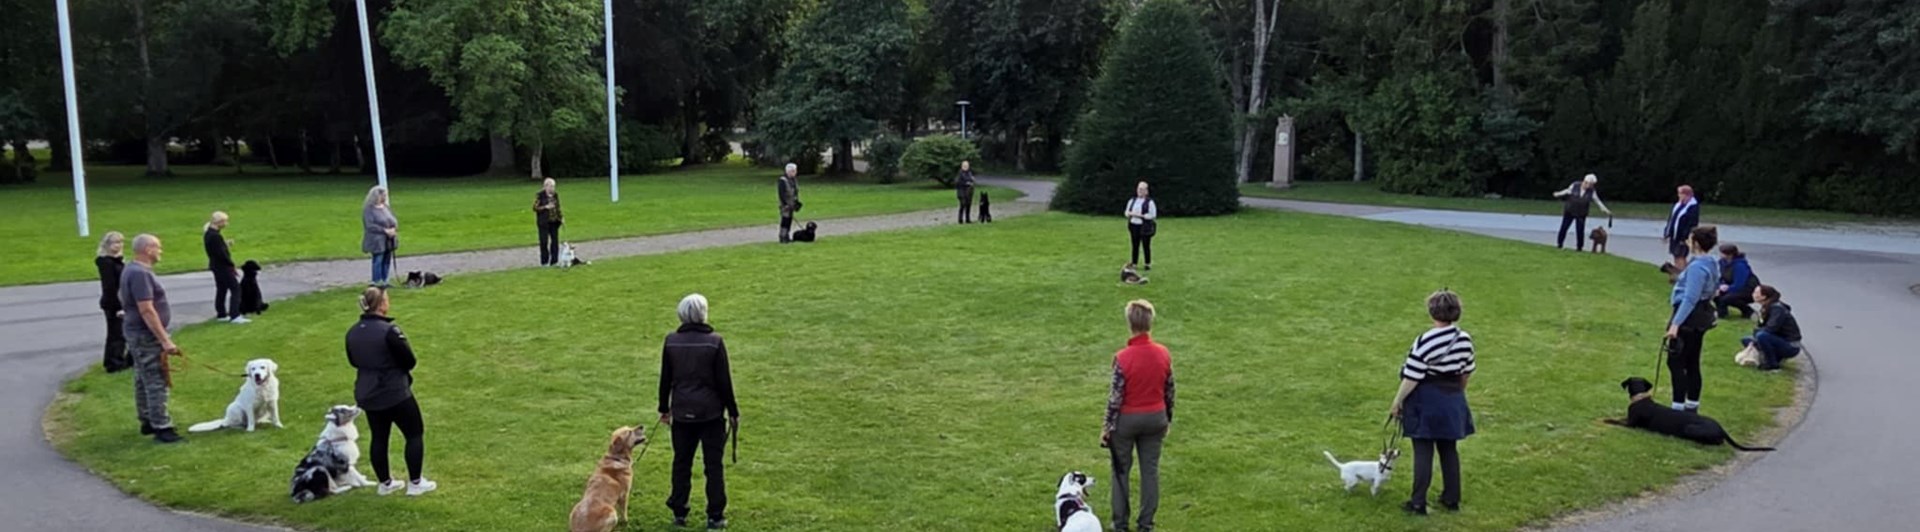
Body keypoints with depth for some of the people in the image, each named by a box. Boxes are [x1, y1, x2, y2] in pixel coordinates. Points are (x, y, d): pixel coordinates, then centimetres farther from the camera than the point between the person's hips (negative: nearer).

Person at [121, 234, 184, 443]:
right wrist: (165, 340, -26)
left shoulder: (132, 270, 12)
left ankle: (147, 422, 27)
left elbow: (123, 299, 23)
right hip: (147, 335, -11)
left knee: (143, 380, 17)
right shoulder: (140, 274, -22)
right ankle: (161, 428, -7)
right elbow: (147, 310, -27)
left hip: (138, 333, 11)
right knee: (156, 382, -8)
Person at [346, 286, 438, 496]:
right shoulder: (389, 331, -22)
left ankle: (385, 483, 27)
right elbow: (410, 361, -17)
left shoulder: (352, 332, 1)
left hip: (367, 395, 7)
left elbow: (353, 361, 14)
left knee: (379, 437, 18)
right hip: (395, 394, -7)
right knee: (414, 434, 8)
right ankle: (415, 483, 11)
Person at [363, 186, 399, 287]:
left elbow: (394, 220, 15)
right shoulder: (369, 209, -9)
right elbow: (370, 226, -17)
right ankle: (377, 283, -1)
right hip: (377, 240, -7)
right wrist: (385, 230, -19)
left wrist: (394, 229, -7)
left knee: (387, 261, 8)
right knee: (378, 261, -7)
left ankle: (384, 282, 16)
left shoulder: (385, 207, 13)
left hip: (388, 240, 7)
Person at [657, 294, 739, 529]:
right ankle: (715, 516, 8)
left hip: (682, 412, 3)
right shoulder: (714, 342, -11)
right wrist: (733, 412, 1)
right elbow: (724, 381, -8)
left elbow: (665, 379, 4)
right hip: (710, 412, -3)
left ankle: (679, 513, 18)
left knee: (681, 462, 13)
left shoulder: (671, 342, -3)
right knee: (713, 464, 6)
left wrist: (664, 408, 16)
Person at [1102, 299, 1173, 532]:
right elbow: (1169, 390, 1)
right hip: (1155, 418, 3)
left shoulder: (1122, 358, -22)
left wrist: (1107, 427, -5)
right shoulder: (1163, 354, -9)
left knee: (1121, 471, 13)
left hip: (1126, 419, -3)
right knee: (1150, 470, 13)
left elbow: (1116, 396, -16)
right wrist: (1168, 419, 16)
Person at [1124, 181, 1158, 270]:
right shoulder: (1132, 201, 11)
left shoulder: (1150, 202, -6)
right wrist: (1131, 214, -7)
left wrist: (1141, 215, -16)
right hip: (1134, 226, 4)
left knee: (1146, 246, 1)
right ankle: (1134, 263, 13)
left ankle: (1148, 264, 10)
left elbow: (1153, 215, -10)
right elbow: (1127, 212, 17)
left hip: (1145, 227, -4)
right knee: (1135, 245, 7)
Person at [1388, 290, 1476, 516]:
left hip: (1427, 401, -6)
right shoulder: (1465, 339, -1)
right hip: (1453, 401, 6)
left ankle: (1418, 503, 5)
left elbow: (1411, 378, -17)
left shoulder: (1425, 342, -20)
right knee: (1449, 449, 16)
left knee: (1423, 452, 1)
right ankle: (1451, 499, 24)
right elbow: (1467, 373, 11)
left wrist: (1397, 402, -7)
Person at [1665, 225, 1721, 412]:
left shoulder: (1697, 267, -21)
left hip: (1689, 318, -10)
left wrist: (1675, 323, -26)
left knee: (1675, 362, -5)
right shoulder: (1712, 264, 10)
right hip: (1702, 316, 10)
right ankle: (1692, 405, 22)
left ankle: (1678, 406, -5)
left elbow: (1690, 299, -25)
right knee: (1692, 363, 15)